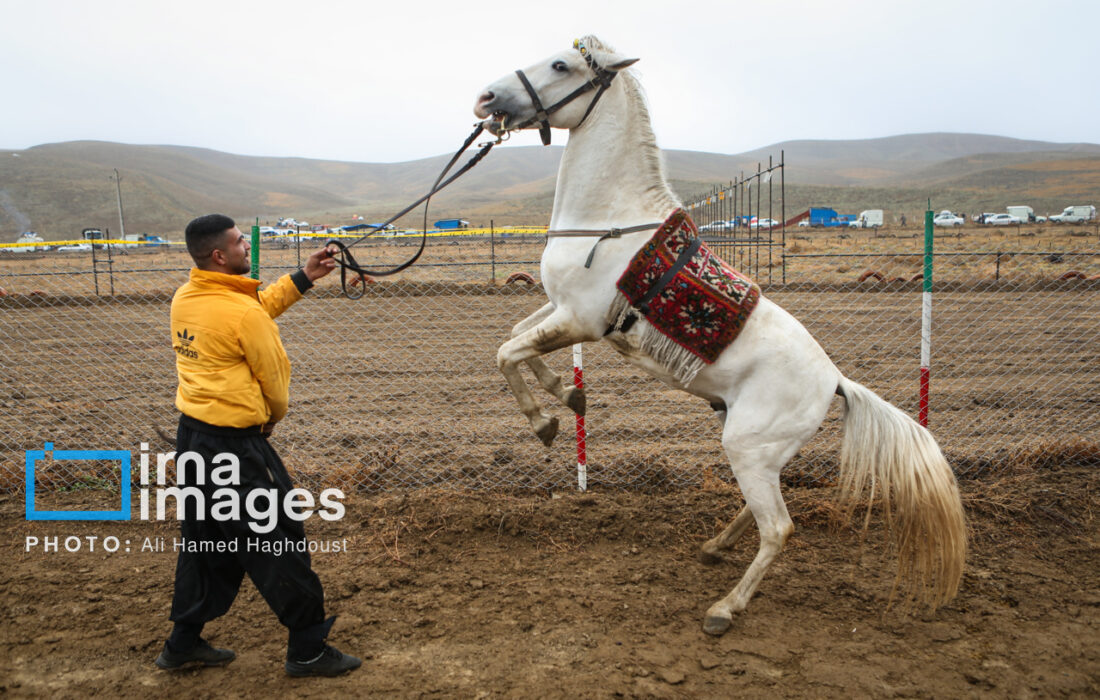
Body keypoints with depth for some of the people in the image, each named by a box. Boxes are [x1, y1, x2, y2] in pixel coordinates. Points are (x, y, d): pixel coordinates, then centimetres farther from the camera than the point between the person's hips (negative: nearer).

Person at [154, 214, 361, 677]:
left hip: (191, 438, 9)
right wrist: (272, 417, 13)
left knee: (204, 539, 22)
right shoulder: (243, 314, -20)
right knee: (280, 544, 2)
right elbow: (276, 378, -8)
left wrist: (302, 278, 16)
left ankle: (184, 644, 34)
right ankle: (308, 649, 13)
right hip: (235, 448, -9)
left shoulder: (183, 299, 4)